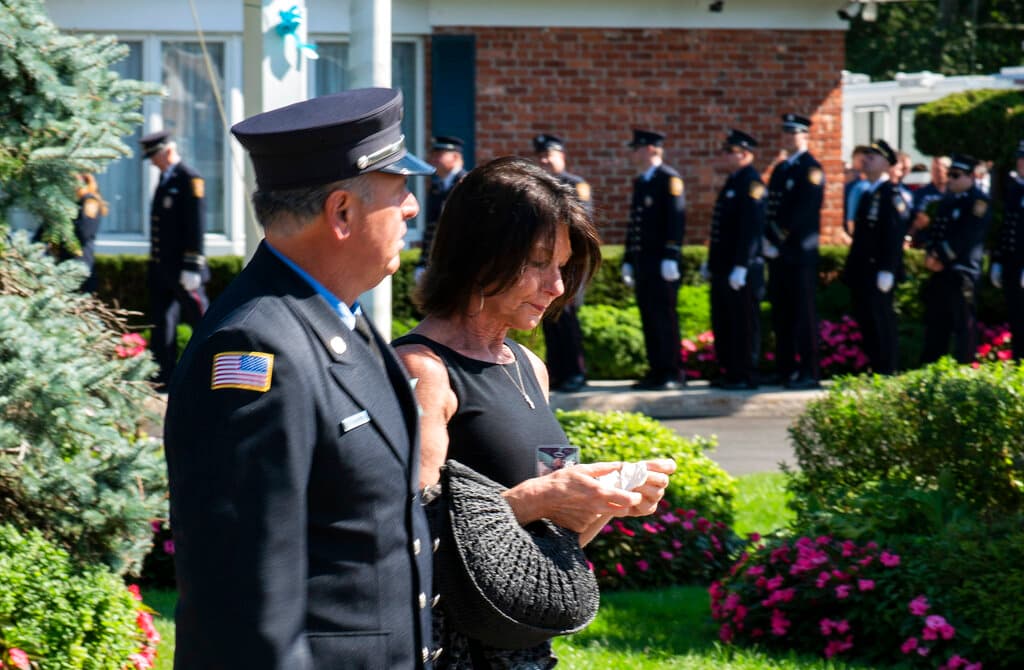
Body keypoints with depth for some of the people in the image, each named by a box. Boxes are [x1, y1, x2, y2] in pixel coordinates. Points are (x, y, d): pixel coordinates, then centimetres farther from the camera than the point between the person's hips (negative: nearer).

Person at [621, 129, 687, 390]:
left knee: (664, 316, -7)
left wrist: (670, 258, -21)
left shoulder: (669, 179, -7)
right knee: (649, 316, 7)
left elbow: (676, 219, -15)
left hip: (662, 261, -8)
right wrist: (628, 260, 20)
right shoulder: (640, 182, 19)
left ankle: (673, 374, -4)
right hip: (643, 260, 8)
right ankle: (657, 371, 11)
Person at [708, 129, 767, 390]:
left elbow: (751, 228, -21)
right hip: (723, 268, 10)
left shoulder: (751, 183, -14)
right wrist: (712, 261, 21)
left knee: (743, 324, -4)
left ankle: (746, 376, 1)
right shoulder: (732, 182, 16)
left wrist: (740, 267, -23)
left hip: (741, 270, -10)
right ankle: (731, 373, 20)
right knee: (723, 323, 13)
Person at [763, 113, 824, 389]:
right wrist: (768, 239, 5)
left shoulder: (811, 170, -7)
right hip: (778, 253, 8)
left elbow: (803, 213, -15)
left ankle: (808, 373, -6)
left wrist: (779, 239, -15)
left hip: (800, 253, -8)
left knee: (803, 313, -7)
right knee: (781, 314, 10)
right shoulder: (780, 169, 19)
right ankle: (785, 370, 15)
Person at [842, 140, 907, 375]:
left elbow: (894, 234, -17)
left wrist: (886, 270, -22)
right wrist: (851, 268, 18)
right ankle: (875, 369, 15)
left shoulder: (892, 194, -9)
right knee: (866, 321, 10)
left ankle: (887, 372, -3)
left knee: (880, 322, -7)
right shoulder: (867, 195, 19)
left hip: (878, 272, -9)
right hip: (862, 272, 9)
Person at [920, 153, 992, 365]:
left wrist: (940, 257, -16)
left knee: (963, 323, -4)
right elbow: (936, 230, 17)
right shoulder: (948, 200, 16)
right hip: (941, 270, 8)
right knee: (935, 323, 13)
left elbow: (966, 237, -16)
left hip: (962, 273, -8)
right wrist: (930, 254, -1)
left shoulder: (979, 202, -9)